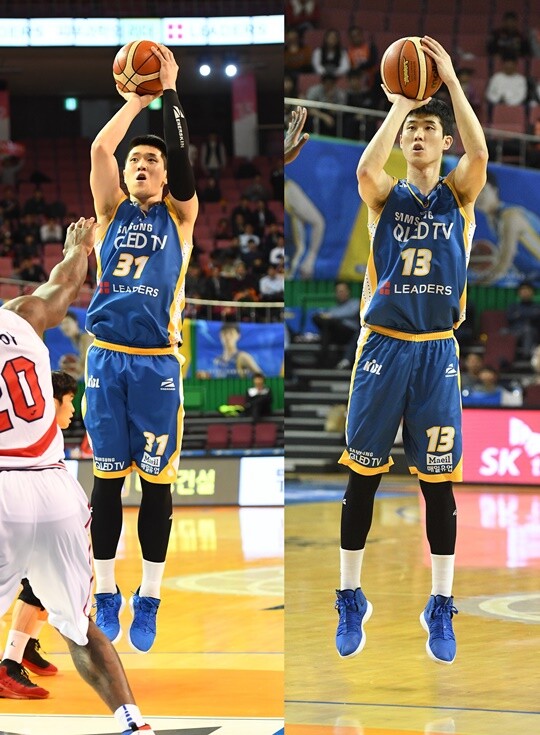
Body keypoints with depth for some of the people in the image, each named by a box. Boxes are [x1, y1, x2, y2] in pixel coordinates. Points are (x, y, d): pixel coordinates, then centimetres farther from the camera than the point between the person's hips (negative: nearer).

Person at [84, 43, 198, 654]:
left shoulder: (179, 215, 8)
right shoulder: (113, 210, 11)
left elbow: (182, 156, -7)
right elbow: (100, 148, -3)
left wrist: (169, 92, -4)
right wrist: (137, 98, 3)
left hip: (157, 362, -1)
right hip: (107, 358, 1)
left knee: (156, 479, 1)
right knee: (108, 477, 5)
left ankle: (148, 600, 7)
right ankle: (106, 594, 12)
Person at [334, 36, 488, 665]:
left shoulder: (458, 194, 4)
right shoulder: (385, 196, 3)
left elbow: (479, 153, -18)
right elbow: (365, 167, -21)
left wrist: (450, 81, -20)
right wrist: (400, 102, -20)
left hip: (437, 351, 0)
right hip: (383, 347, 0)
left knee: (439, 481, 2)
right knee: (363, 475, 3)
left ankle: (440, 608, 10)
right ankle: (351, 600, 15)